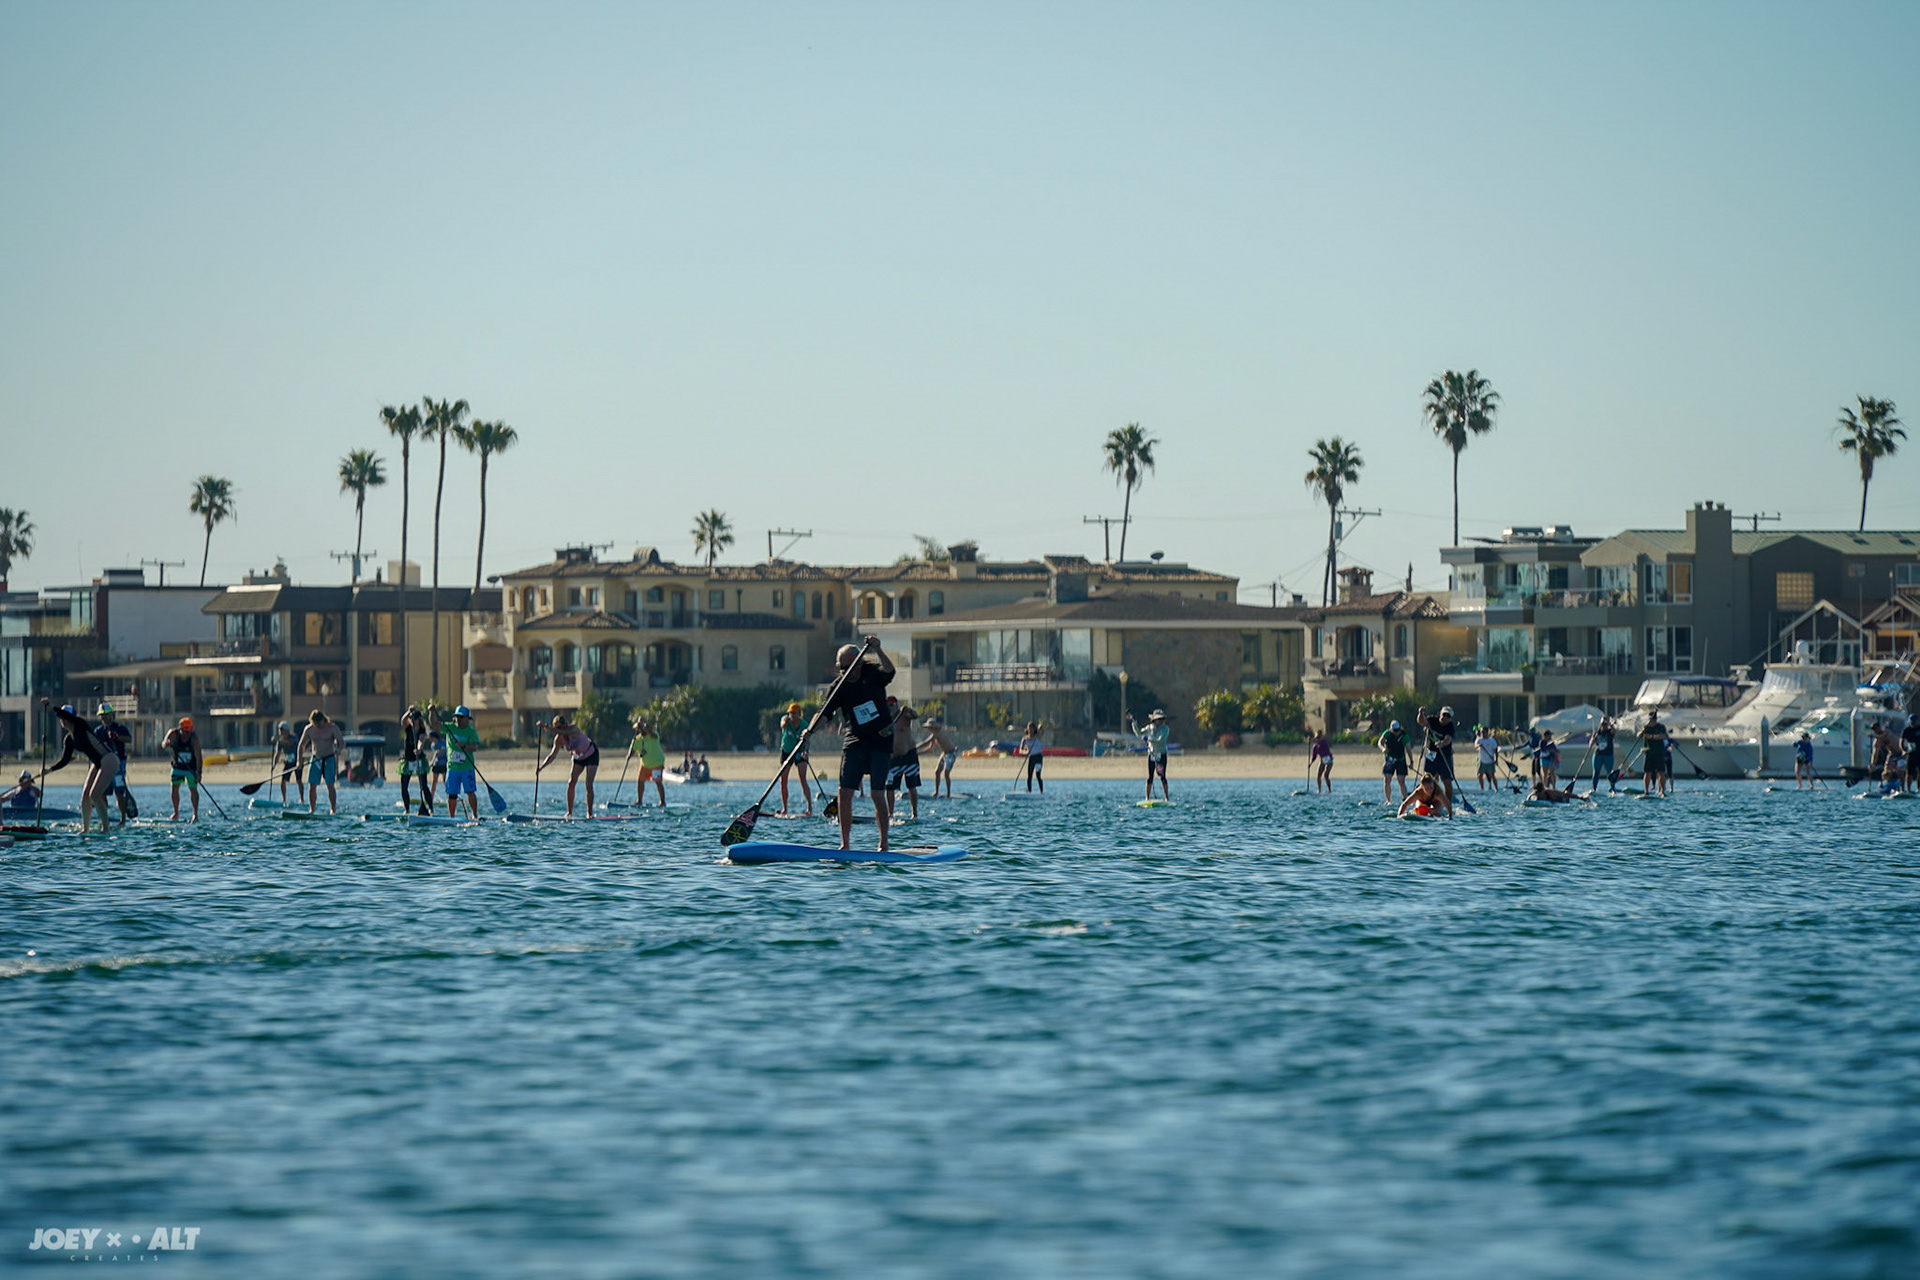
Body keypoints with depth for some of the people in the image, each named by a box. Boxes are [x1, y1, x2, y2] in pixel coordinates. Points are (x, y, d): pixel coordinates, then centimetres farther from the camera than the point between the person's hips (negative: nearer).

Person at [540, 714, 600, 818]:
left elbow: (562, 732, -50)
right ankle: (569, 812, -2)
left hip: (591, 754, -5)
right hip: (579, 757, 5)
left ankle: (590, 812, -5)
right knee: (571, 783, -8)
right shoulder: (559, 739, -14)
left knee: (589, 785, -12)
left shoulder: (573, 729, -30)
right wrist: (540, 767, -23)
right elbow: (552, 755, -13)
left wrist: (548, 727, -54)